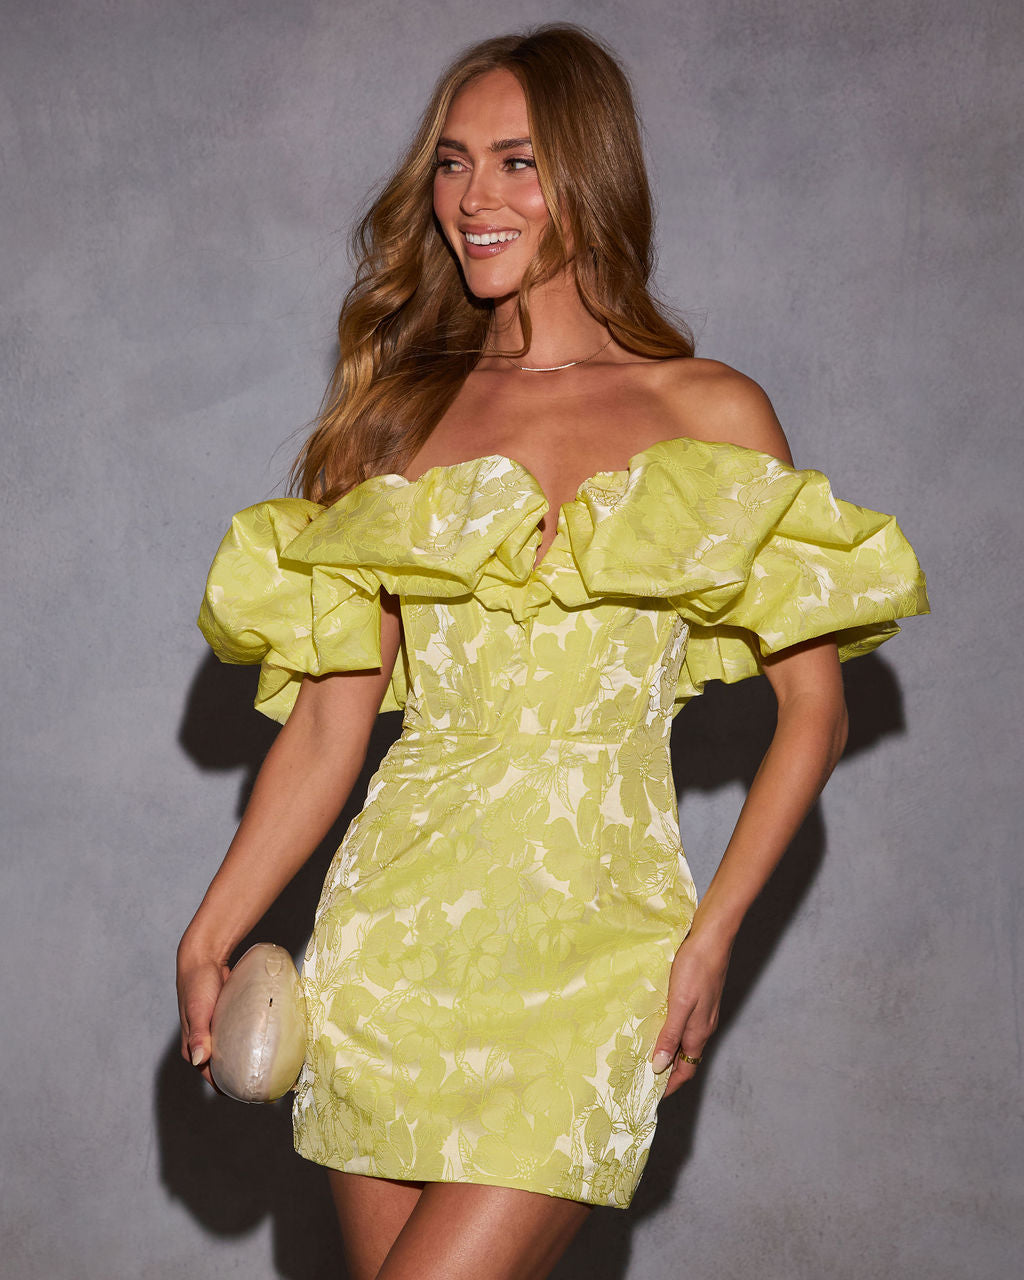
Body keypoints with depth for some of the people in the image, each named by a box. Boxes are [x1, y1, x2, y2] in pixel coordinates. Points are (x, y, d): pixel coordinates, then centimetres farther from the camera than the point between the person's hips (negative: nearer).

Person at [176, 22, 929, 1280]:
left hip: (583, 941, -3)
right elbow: (332, 716, 8)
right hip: (396, 926, 3)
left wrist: (710, 937, -7)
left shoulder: (709, 413, 3)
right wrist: (209, 937, 2)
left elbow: (813, 710, 2)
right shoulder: (398, 410, 10)